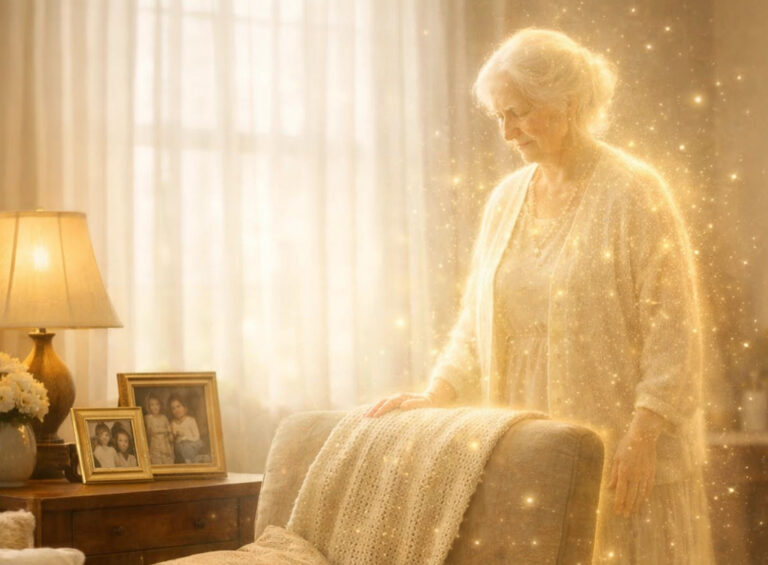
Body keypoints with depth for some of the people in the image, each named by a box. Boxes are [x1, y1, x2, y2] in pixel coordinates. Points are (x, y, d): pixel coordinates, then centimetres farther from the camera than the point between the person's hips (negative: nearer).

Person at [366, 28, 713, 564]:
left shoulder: (634, 192, -7)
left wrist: (642, 437, -17)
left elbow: (673, 328, -11)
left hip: (621, 454, -5)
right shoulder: (507, 199, 11)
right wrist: (436, 395, -1)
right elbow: (478, 318, 13)